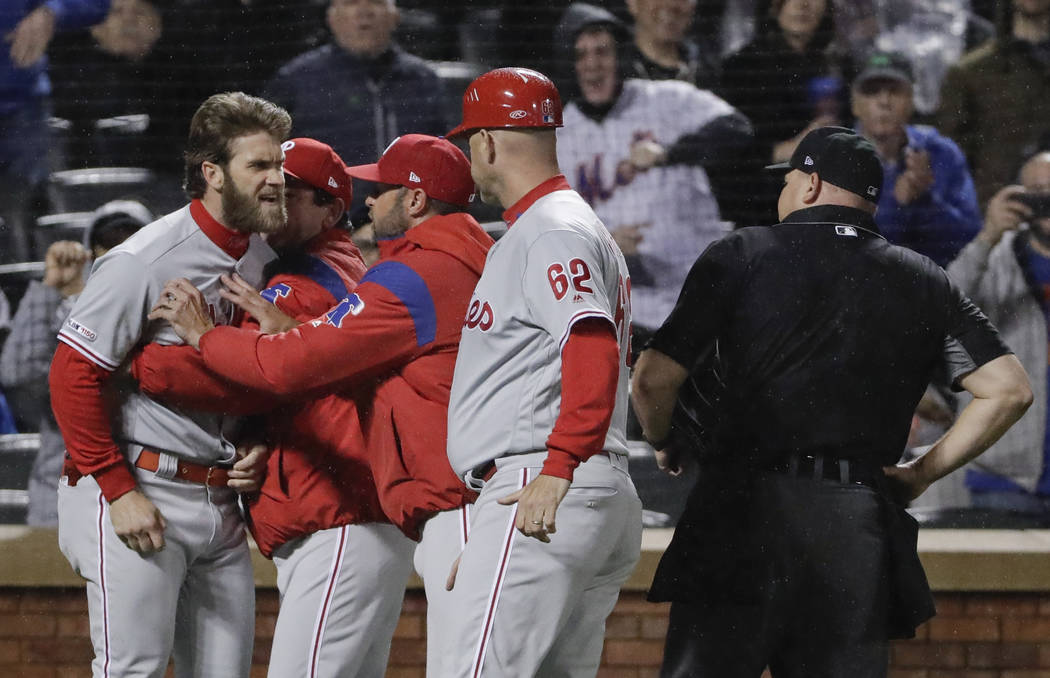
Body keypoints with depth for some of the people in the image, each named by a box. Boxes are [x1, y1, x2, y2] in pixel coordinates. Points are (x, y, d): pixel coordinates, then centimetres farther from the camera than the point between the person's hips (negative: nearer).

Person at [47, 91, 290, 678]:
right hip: (141, 495, -7)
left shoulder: (264, 259, 9)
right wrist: (120, 491, -16)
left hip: (221, 499, 7)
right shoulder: (145, 262, -14)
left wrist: (258, 448, 3)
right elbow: (75, 375, -14)